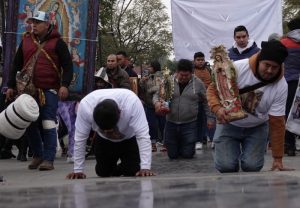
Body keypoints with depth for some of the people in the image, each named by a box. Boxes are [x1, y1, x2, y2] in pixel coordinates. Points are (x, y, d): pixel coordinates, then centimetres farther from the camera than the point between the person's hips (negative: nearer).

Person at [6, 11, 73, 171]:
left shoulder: (57, 42, 3)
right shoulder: (26, 41, 14)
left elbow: (67, 65, 0)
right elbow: (16, 65, 19)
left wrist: (64, 85, -13)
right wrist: (11, 86, 13)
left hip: (49, 91, -4)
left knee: (48, 124, -8)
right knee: (31, 125, 5)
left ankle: (49, 159, -7)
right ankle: (37, 155, 20)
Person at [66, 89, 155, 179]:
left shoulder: (132, 103, -42)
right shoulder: (85, 105, -37)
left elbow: (143, 136, -40)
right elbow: (80, 138, -26)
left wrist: (145, 168, -46)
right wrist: (78, 170, -23)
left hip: (129, 138, -1)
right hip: (103, 140, 2)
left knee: (132, 172, -12)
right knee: (102, 172, -2)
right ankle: (114, 171, 34)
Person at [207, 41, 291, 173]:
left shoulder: (281, 87, -22)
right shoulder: (237, 68, -27)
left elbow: (277, 123, -18)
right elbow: (213, 89, -16)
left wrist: (277, 158, -17)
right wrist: (217, 108, -40)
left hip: (256, 128, 1)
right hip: (229, 124, -1)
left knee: (252, 166, -18)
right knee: (225, 165, -16)